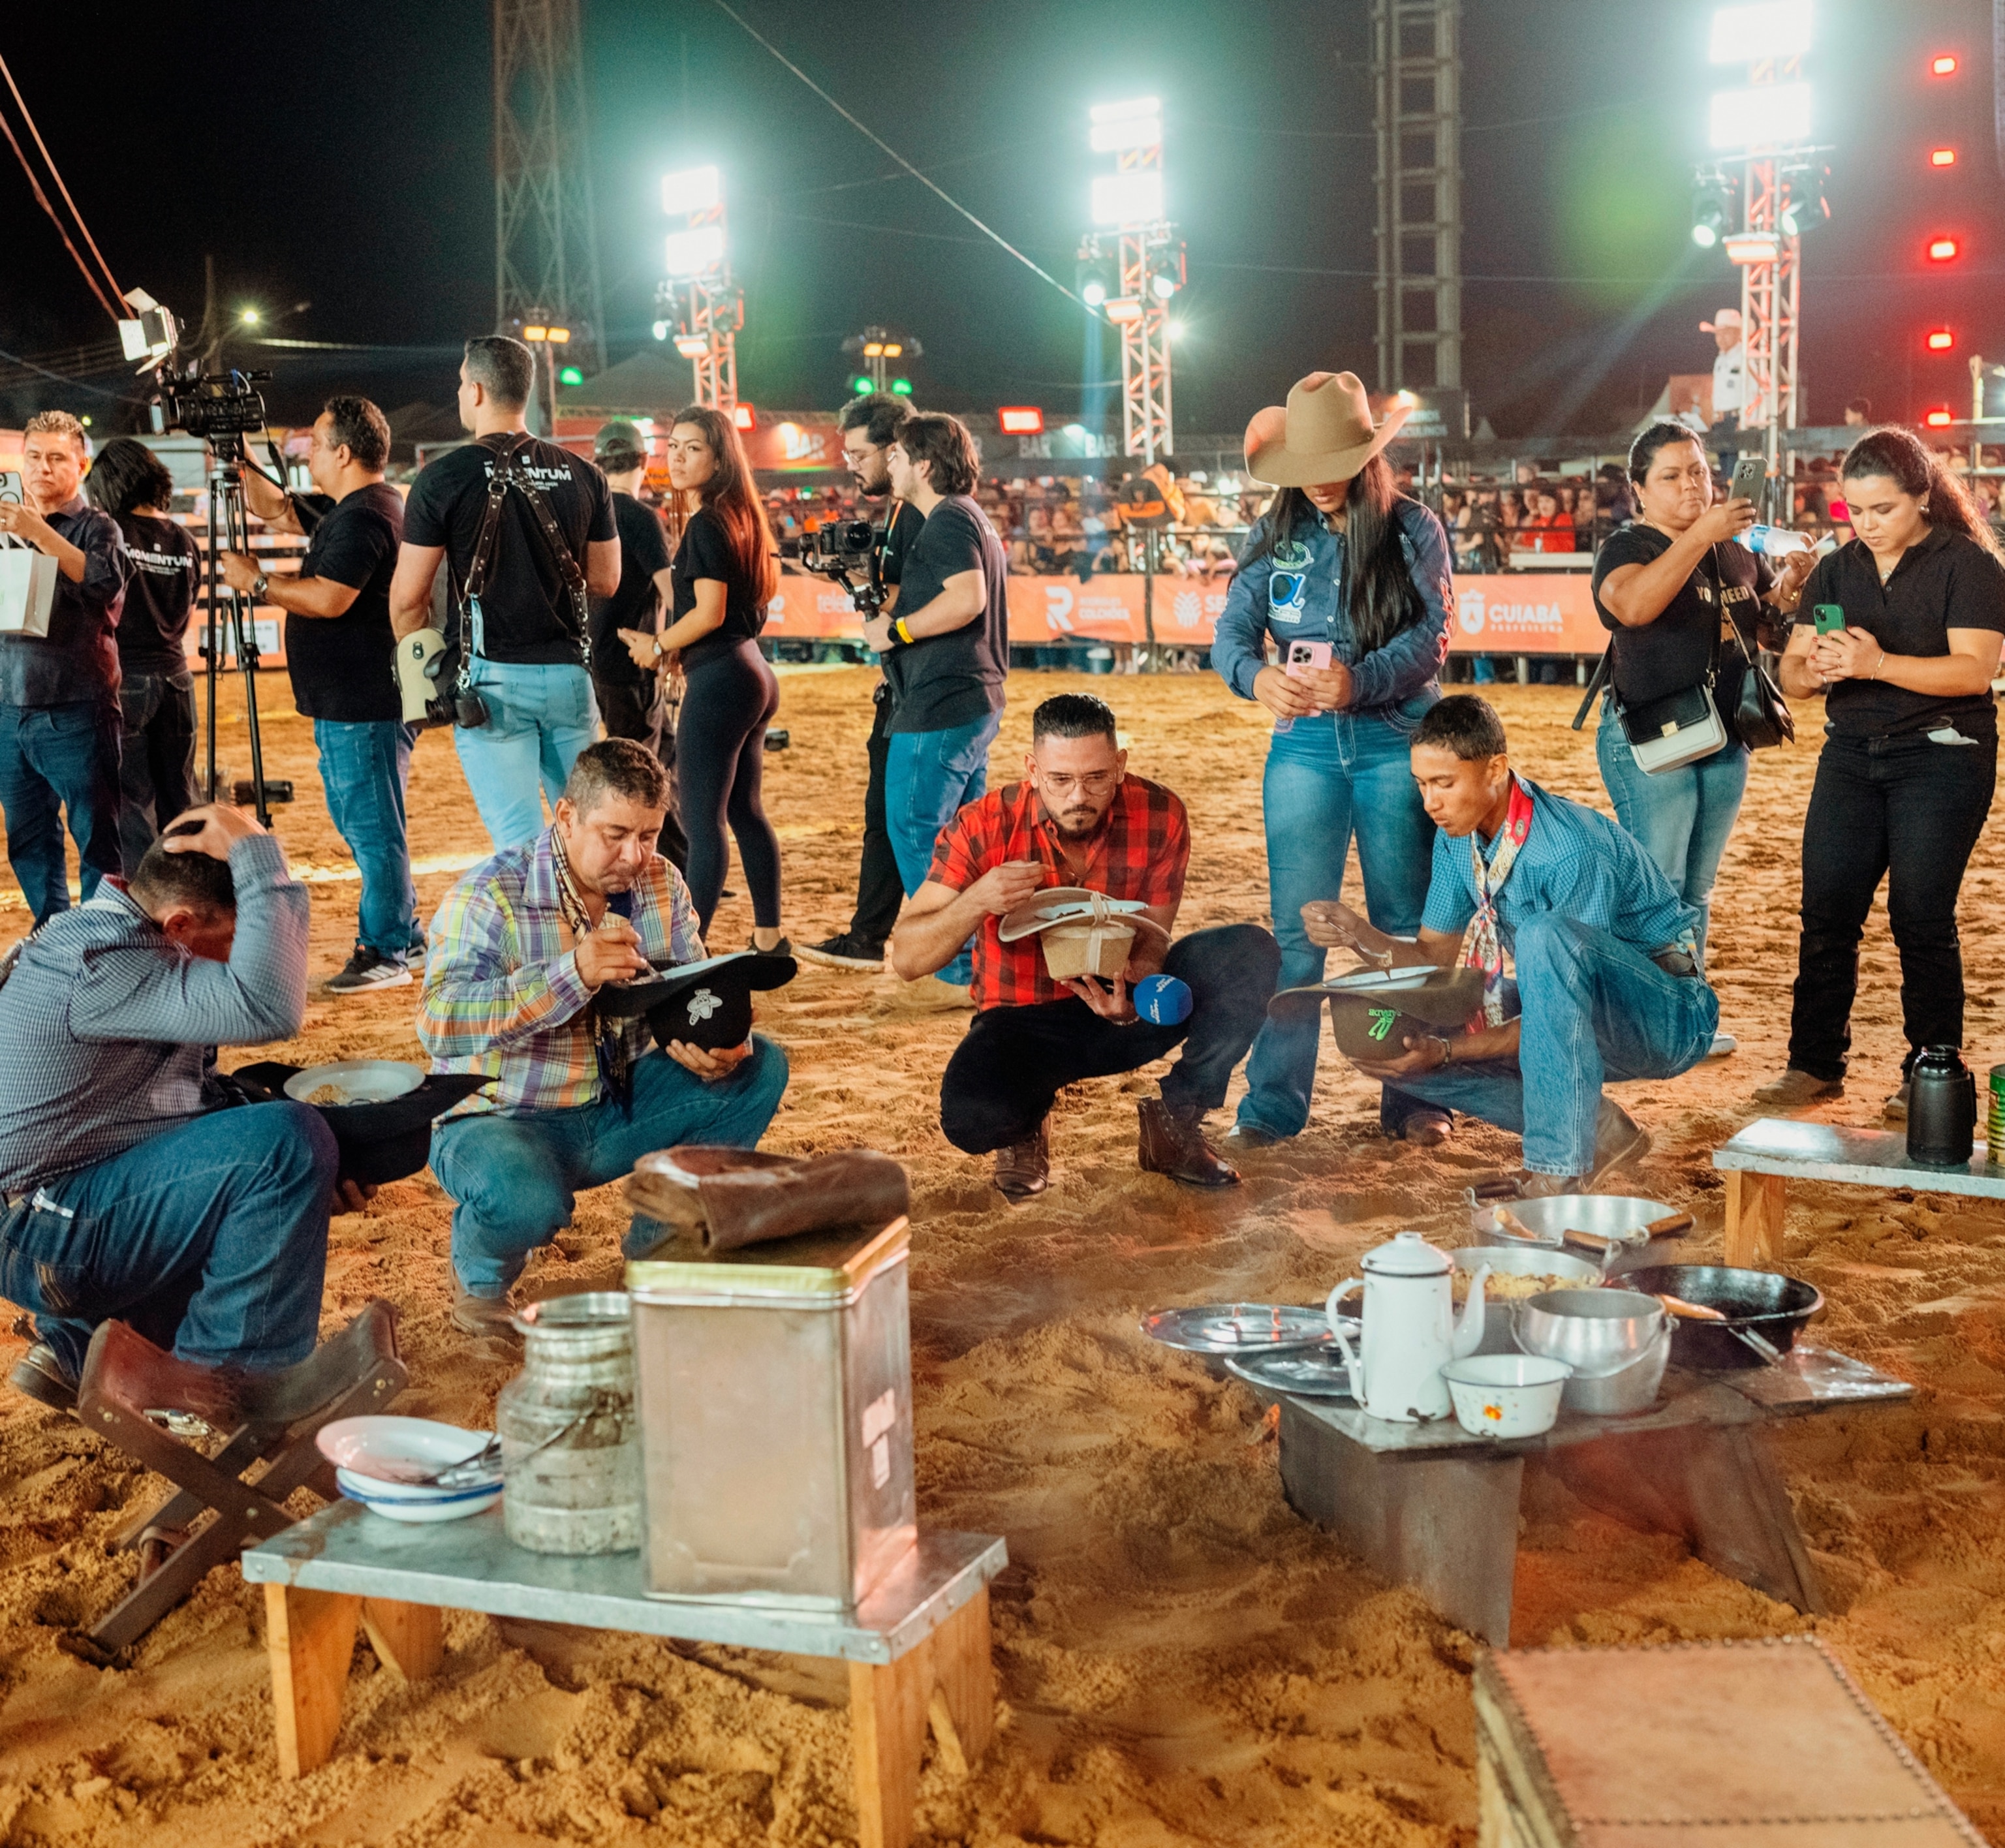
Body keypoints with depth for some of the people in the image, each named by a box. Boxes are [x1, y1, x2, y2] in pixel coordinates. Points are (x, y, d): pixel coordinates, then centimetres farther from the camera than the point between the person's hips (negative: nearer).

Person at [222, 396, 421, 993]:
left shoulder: (364, 516, -18)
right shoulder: (345, 510, 16)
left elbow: (328, 600, -24)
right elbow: (275, 509, 27)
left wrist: (257, 583, -12)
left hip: (364, 705, -11)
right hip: (347, 701, 11)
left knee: (372, 826, -5)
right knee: (357, 820, 18)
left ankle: (385, 954, 1)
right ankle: (403, 934, 25)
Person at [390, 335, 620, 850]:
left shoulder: (445, 478, -7)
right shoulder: (582, 476, 4)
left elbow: (407, 598, -4)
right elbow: (606, 581, 13)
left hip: (492, 678, -4)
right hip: (569, 672, 4)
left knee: (520, 840, -4)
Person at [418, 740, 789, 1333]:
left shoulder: (661, 885, 0)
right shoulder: (490, 895, -18)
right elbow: (439, 1023, -30)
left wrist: (713, 1043, -23)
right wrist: (573, 973, -40)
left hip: (620, 1109, 6)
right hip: (504, 1120, -6)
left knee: (761, 1066, -9)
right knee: (527, 1200, -39)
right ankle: (480, 1274, 1)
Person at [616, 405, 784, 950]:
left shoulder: (705, 525, -14)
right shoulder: (737, 517, 13)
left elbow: (709, 612, -20)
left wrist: (659, 646, -4)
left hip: (718, 681, -10)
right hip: (751, 675, 10)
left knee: (701, 820, -8)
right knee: (745, 812, 15)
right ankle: (769, 938, 20)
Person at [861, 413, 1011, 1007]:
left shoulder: (948, 520, -12)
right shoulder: (972, 519, 20)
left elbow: (966, 599, -26)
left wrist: (894, 631, -16)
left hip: (940, 708, -11)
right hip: (976, 704, 11)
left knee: (915, 831, -6)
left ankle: (959, 974, -5)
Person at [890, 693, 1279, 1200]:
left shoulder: (1158, 817, -15)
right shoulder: (983, 829, -18)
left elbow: (1152, 940, -7)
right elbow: (907, 959, -18)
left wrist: (1139, 976, -33)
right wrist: (976, 902, -38)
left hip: (1122, 1007, 2)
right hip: (1024, 1020, -2)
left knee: (1252, 955, -22)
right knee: (970, 1117, -35)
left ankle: (1176, 1120, -3)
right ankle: (1026, 1128, 6)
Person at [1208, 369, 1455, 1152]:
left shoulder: (1414, 530, -1)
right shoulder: (1275, 536, 5)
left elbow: (1432, 638, -10)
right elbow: (1231, 634, -1)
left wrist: (1360, 680, -27)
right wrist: (1258, 677, -24)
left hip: (1398, 743, -1)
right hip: (1304, 744, 1)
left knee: (1405, 926, 6)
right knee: (1296, 928, 0)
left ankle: (1413, 1098, 16)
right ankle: (1273, 1104, 6)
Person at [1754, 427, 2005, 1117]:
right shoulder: (1837, 570, 10)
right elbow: (1791, 671, 8)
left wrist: (1878, 664, -28)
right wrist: (1813, 671, -16)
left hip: (1941, 756, -5)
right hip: (1851, 752, 5)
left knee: (1921, 917, -5)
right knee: (1826, 910, 1)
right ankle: (1814, 1064, 10)